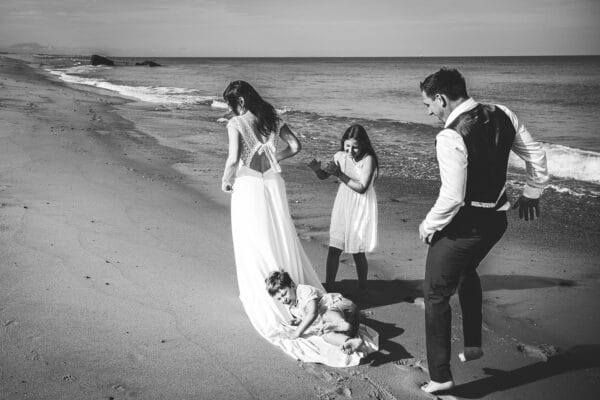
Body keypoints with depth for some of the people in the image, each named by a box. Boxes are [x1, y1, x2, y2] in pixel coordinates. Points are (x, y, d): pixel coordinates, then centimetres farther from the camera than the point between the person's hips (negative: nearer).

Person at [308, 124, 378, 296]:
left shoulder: (368, 159, -17)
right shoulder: (340, 156, -3)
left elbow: (362, 188, -23)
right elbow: (324, 176, 5)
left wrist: (340, 174, -27)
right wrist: (317, 169, -18)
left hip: (361, 209, -4)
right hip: (342, 206, 4)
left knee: (357, 252, 4)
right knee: (334, 249, 2)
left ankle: (362, 288, 25)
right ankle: (328, 287, 13)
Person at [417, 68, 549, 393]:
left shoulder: (449, 137, -24)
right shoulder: (502, 114, -1)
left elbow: (452, 197, -25)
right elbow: (536, 155, 8)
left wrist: (428, 226, -9)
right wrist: (531, 193, 21)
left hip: (463, 225, -8)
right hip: (496, 218, 8)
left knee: (436, 294, 8)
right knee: (467, 271, 34)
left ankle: (440, 376, 15)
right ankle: (473, 344, 39)